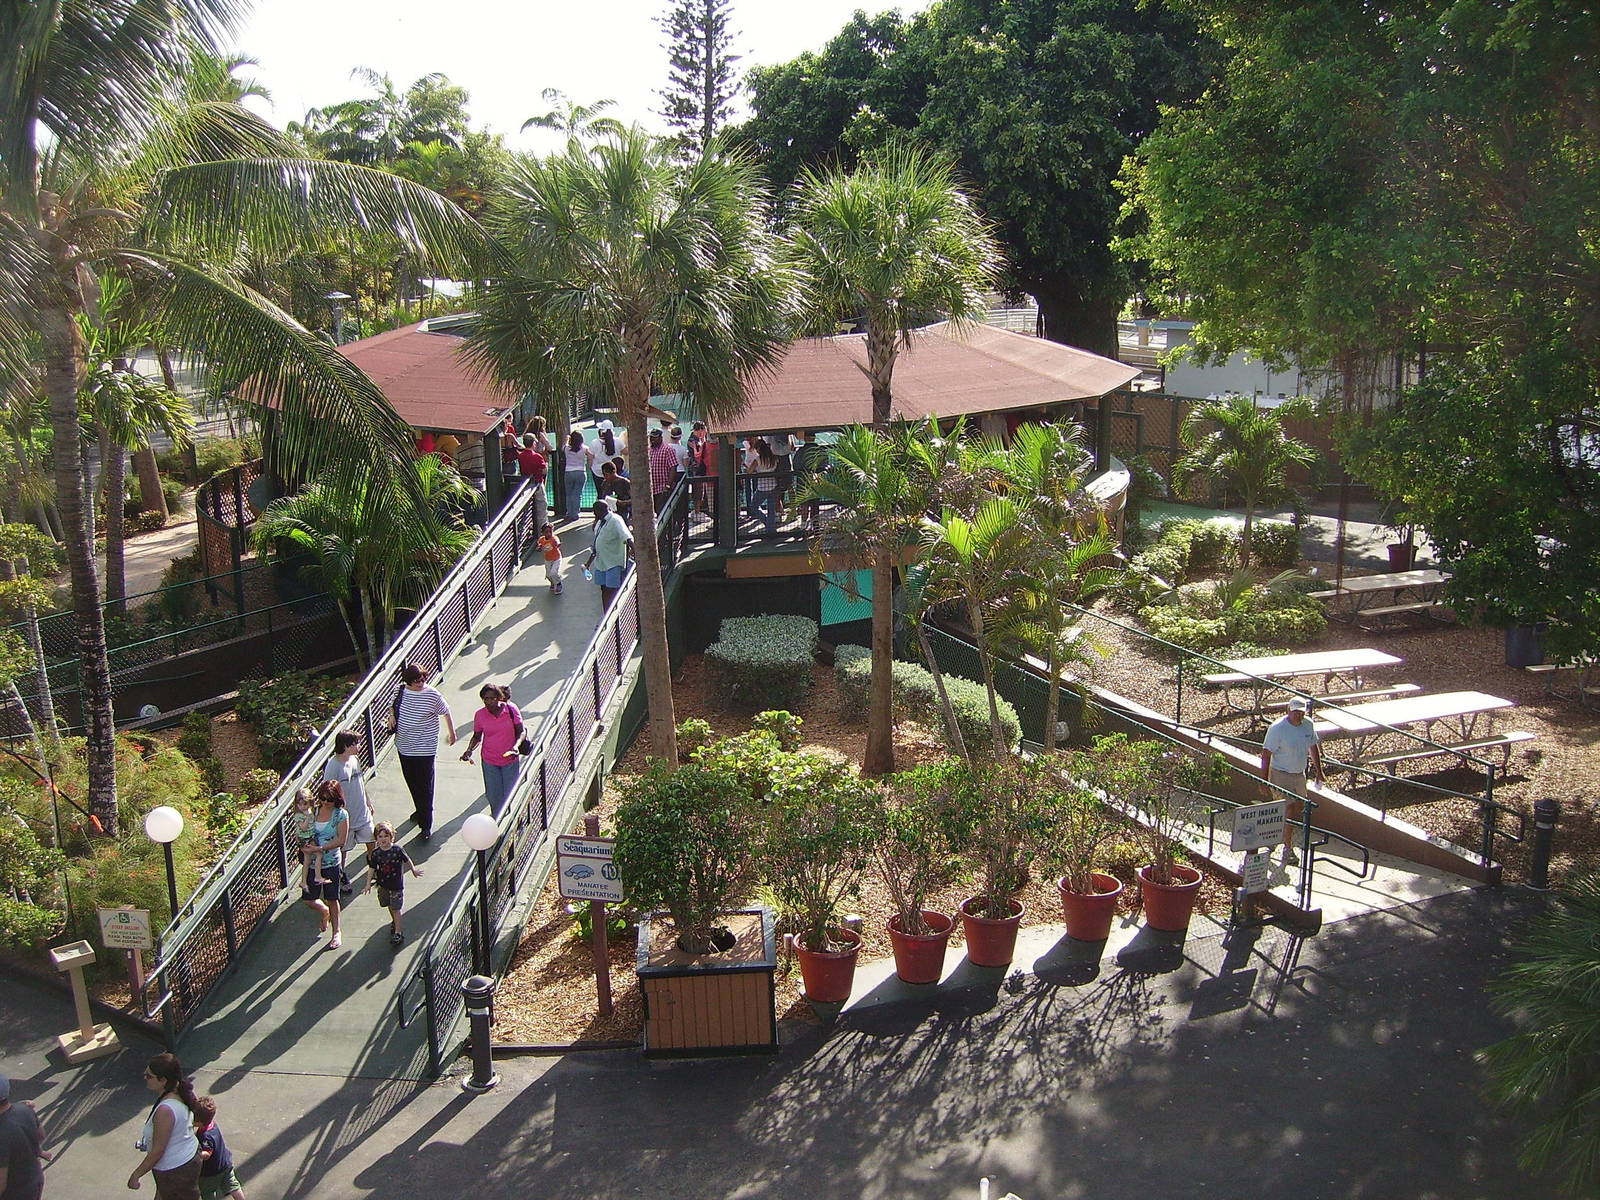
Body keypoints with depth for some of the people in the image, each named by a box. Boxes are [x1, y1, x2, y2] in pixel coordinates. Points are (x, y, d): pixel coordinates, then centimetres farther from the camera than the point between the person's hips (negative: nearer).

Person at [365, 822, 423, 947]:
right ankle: (394, 922, 46)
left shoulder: (398, 850, -16)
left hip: (397, 885, -4)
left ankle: (398, 932, 4)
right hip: (383, 884, 4)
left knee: (395, 909, -2)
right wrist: (368, 884, 0)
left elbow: (407, 860, 0)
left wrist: (414, 870, 14)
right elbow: (372, 869, 0)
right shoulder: (376, 853, -8)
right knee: (390, 906, 21)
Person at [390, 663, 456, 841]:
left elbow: (446, 713, -1)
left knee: (425, 787, -3)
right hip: (404, 745, 5)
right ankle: (420, 810, 44)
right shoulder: (400, 691, -3)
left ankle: (426, 825, 2)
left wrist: (452, 733, 7)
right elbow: (393, 707, 16)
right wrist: (392, 719, -4)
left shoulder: (432, 695, -15)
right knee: (412, 783, 21)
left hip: (424, 748, -5)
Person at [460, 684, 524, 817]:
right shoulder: (479, 715, -7)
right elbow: (477, 736, 7)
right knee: (494, 798, 6)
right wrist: (469, 750, -11)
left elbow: (521, 732, -6)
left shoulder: (511, 709, -12)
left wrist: (516, 746, -24)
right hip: (489, 762, 1)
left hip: (511, 761, -1)